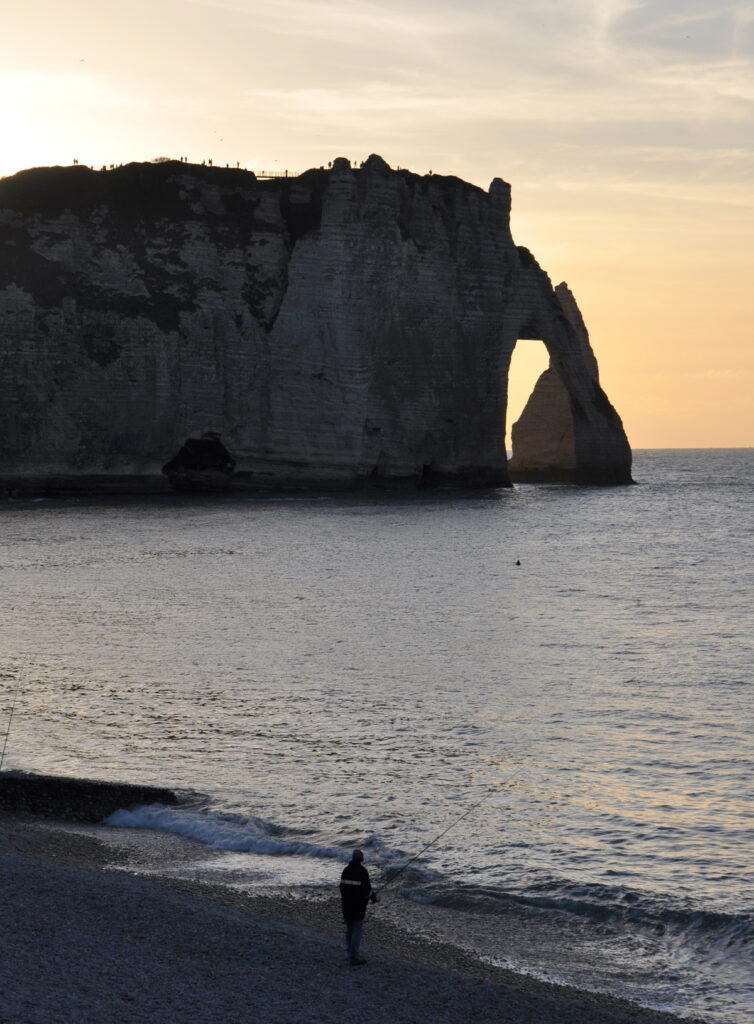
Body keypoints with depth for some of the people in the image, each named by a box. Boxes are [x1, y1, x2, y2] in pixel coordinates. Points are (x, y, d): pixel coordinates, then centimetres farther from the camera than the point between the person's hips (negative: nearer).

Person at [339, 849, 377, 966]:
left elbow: (342, 887, 10)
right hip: (358, 906, -6)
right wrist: (373, 896, 6)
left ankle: (351, 955, 23)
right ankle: (354, 959, -3)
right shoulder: (362, 871, -15)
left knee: (349, 930, 15)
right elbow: (367, 889, -15)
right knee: (357, 931, -2)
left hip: (346, 904, 6)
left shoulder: (346, 870, 4)